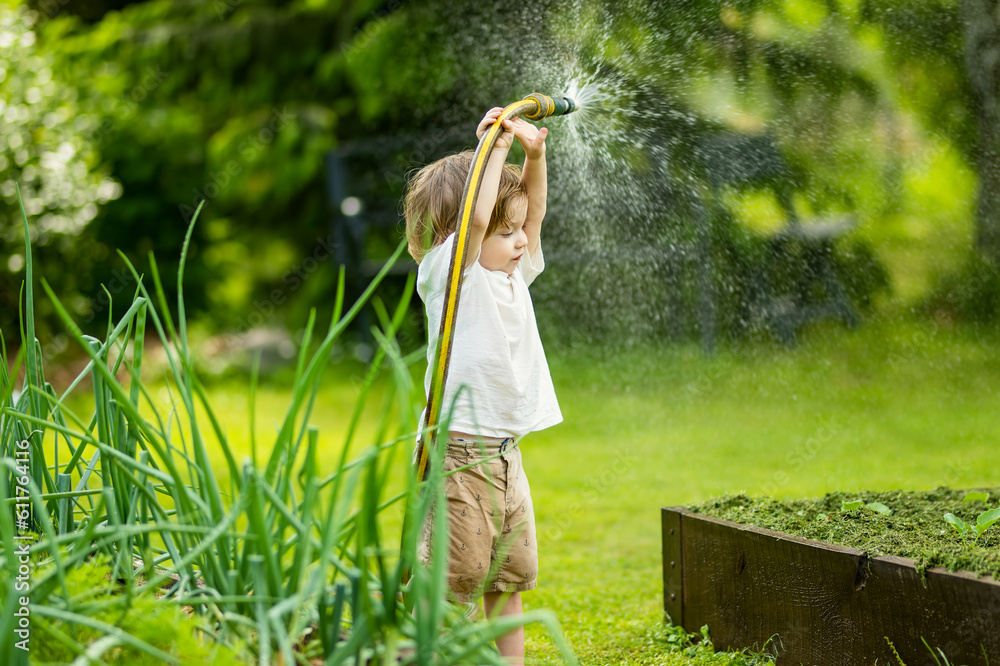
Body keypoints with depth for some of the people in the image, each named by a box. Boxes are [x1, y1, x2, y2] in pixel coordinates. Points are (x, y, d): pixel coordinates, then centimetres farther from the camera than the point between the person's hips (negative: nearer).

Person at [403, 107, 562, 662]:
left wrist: (534, 155, 3)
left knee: (510, 577, 12)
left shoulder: (514, 274, 13)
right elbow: (475, 218, -25)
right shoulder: (450, 274, -9)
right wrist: (497, 147, -17)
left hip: (504, 454, 8)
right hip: (459, 454, -8)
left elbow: (532, 211, 20)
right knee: (452, 581, -7)